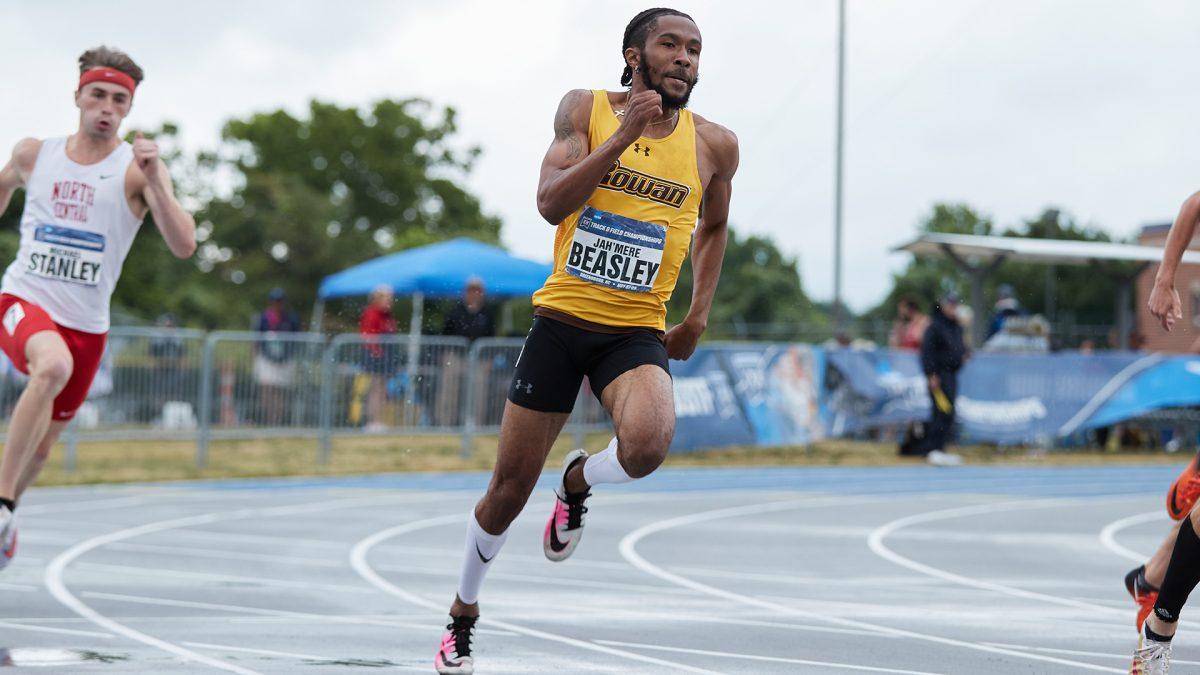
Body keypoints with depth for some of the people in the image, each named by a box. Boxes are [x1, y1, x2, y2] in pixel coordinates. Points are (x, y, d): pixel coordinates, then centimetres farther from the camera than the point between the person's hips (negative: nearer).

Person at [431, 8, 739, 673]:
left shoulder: (713, 145, 2)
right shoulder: (586, 109, -3)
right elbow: (550, 204, -15)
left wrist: (698, 317, 12)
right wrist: (622, 137, -23)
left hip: (637, 332, 1)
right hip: (563, 319, -1)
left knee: (648, 443, -32)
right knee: (509, 490, 5)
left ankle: (579, 482, 5)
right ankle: (463, 616, 29)